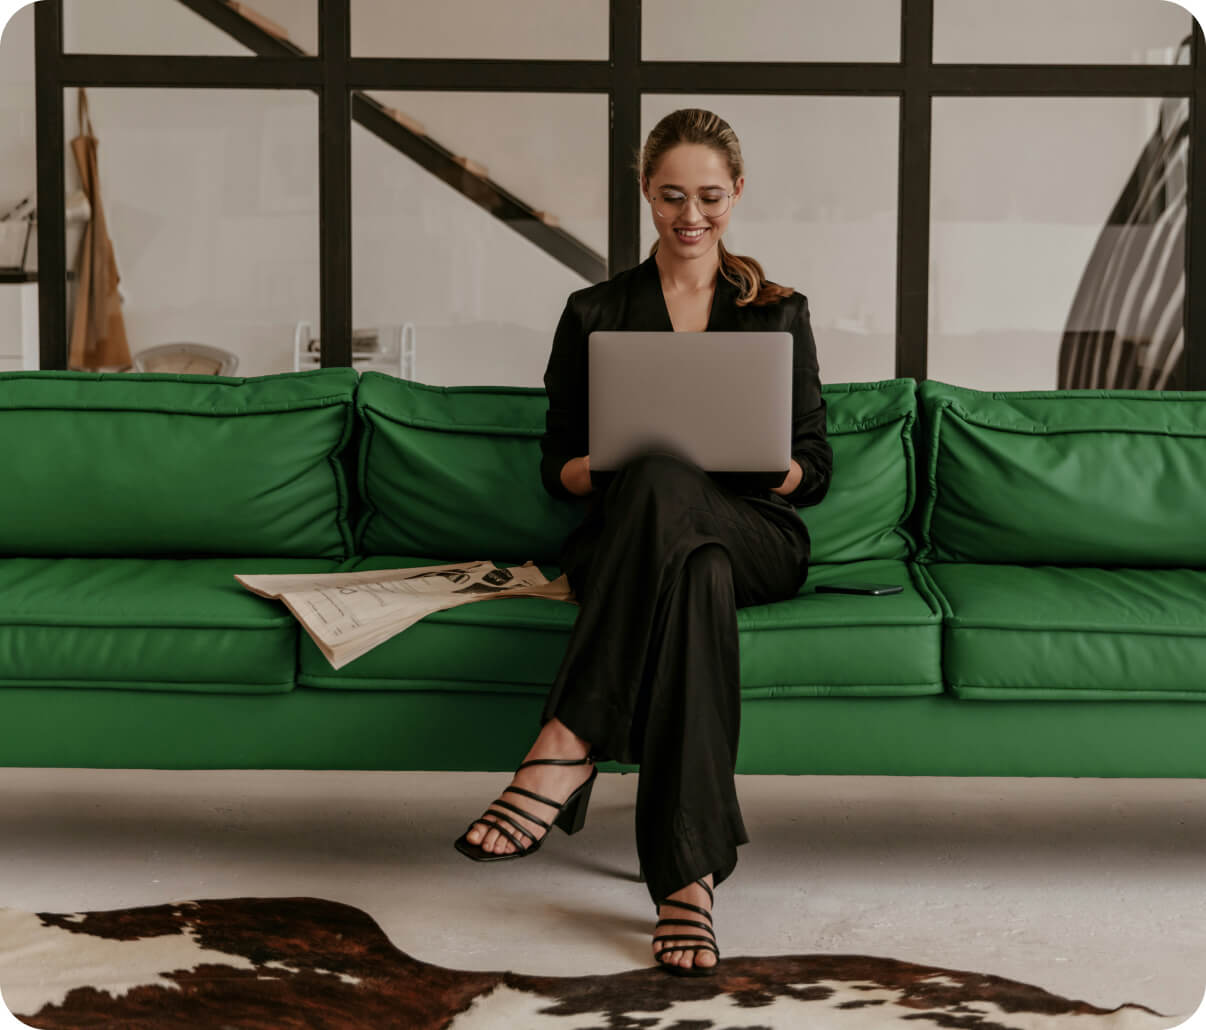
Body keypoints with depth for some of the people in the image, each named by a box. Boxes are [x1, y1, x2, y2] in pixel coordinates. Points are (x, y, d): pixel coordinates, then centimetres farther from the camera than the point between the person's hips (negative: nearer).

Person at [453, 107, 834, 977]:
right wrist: (608, 467, -12)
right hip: (630, 533, 0)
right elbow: (558, 465, 12)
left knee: (664, 482, -40)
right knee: (697, 575, -42)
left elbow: (814, 470, 11)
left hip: (756, 535, 0)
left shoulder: (779, 314, 16)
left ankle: (567, 747, -50)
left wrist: (759, 461, -13)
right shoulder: (595, 314, 15)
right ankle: (689, 875, -51)